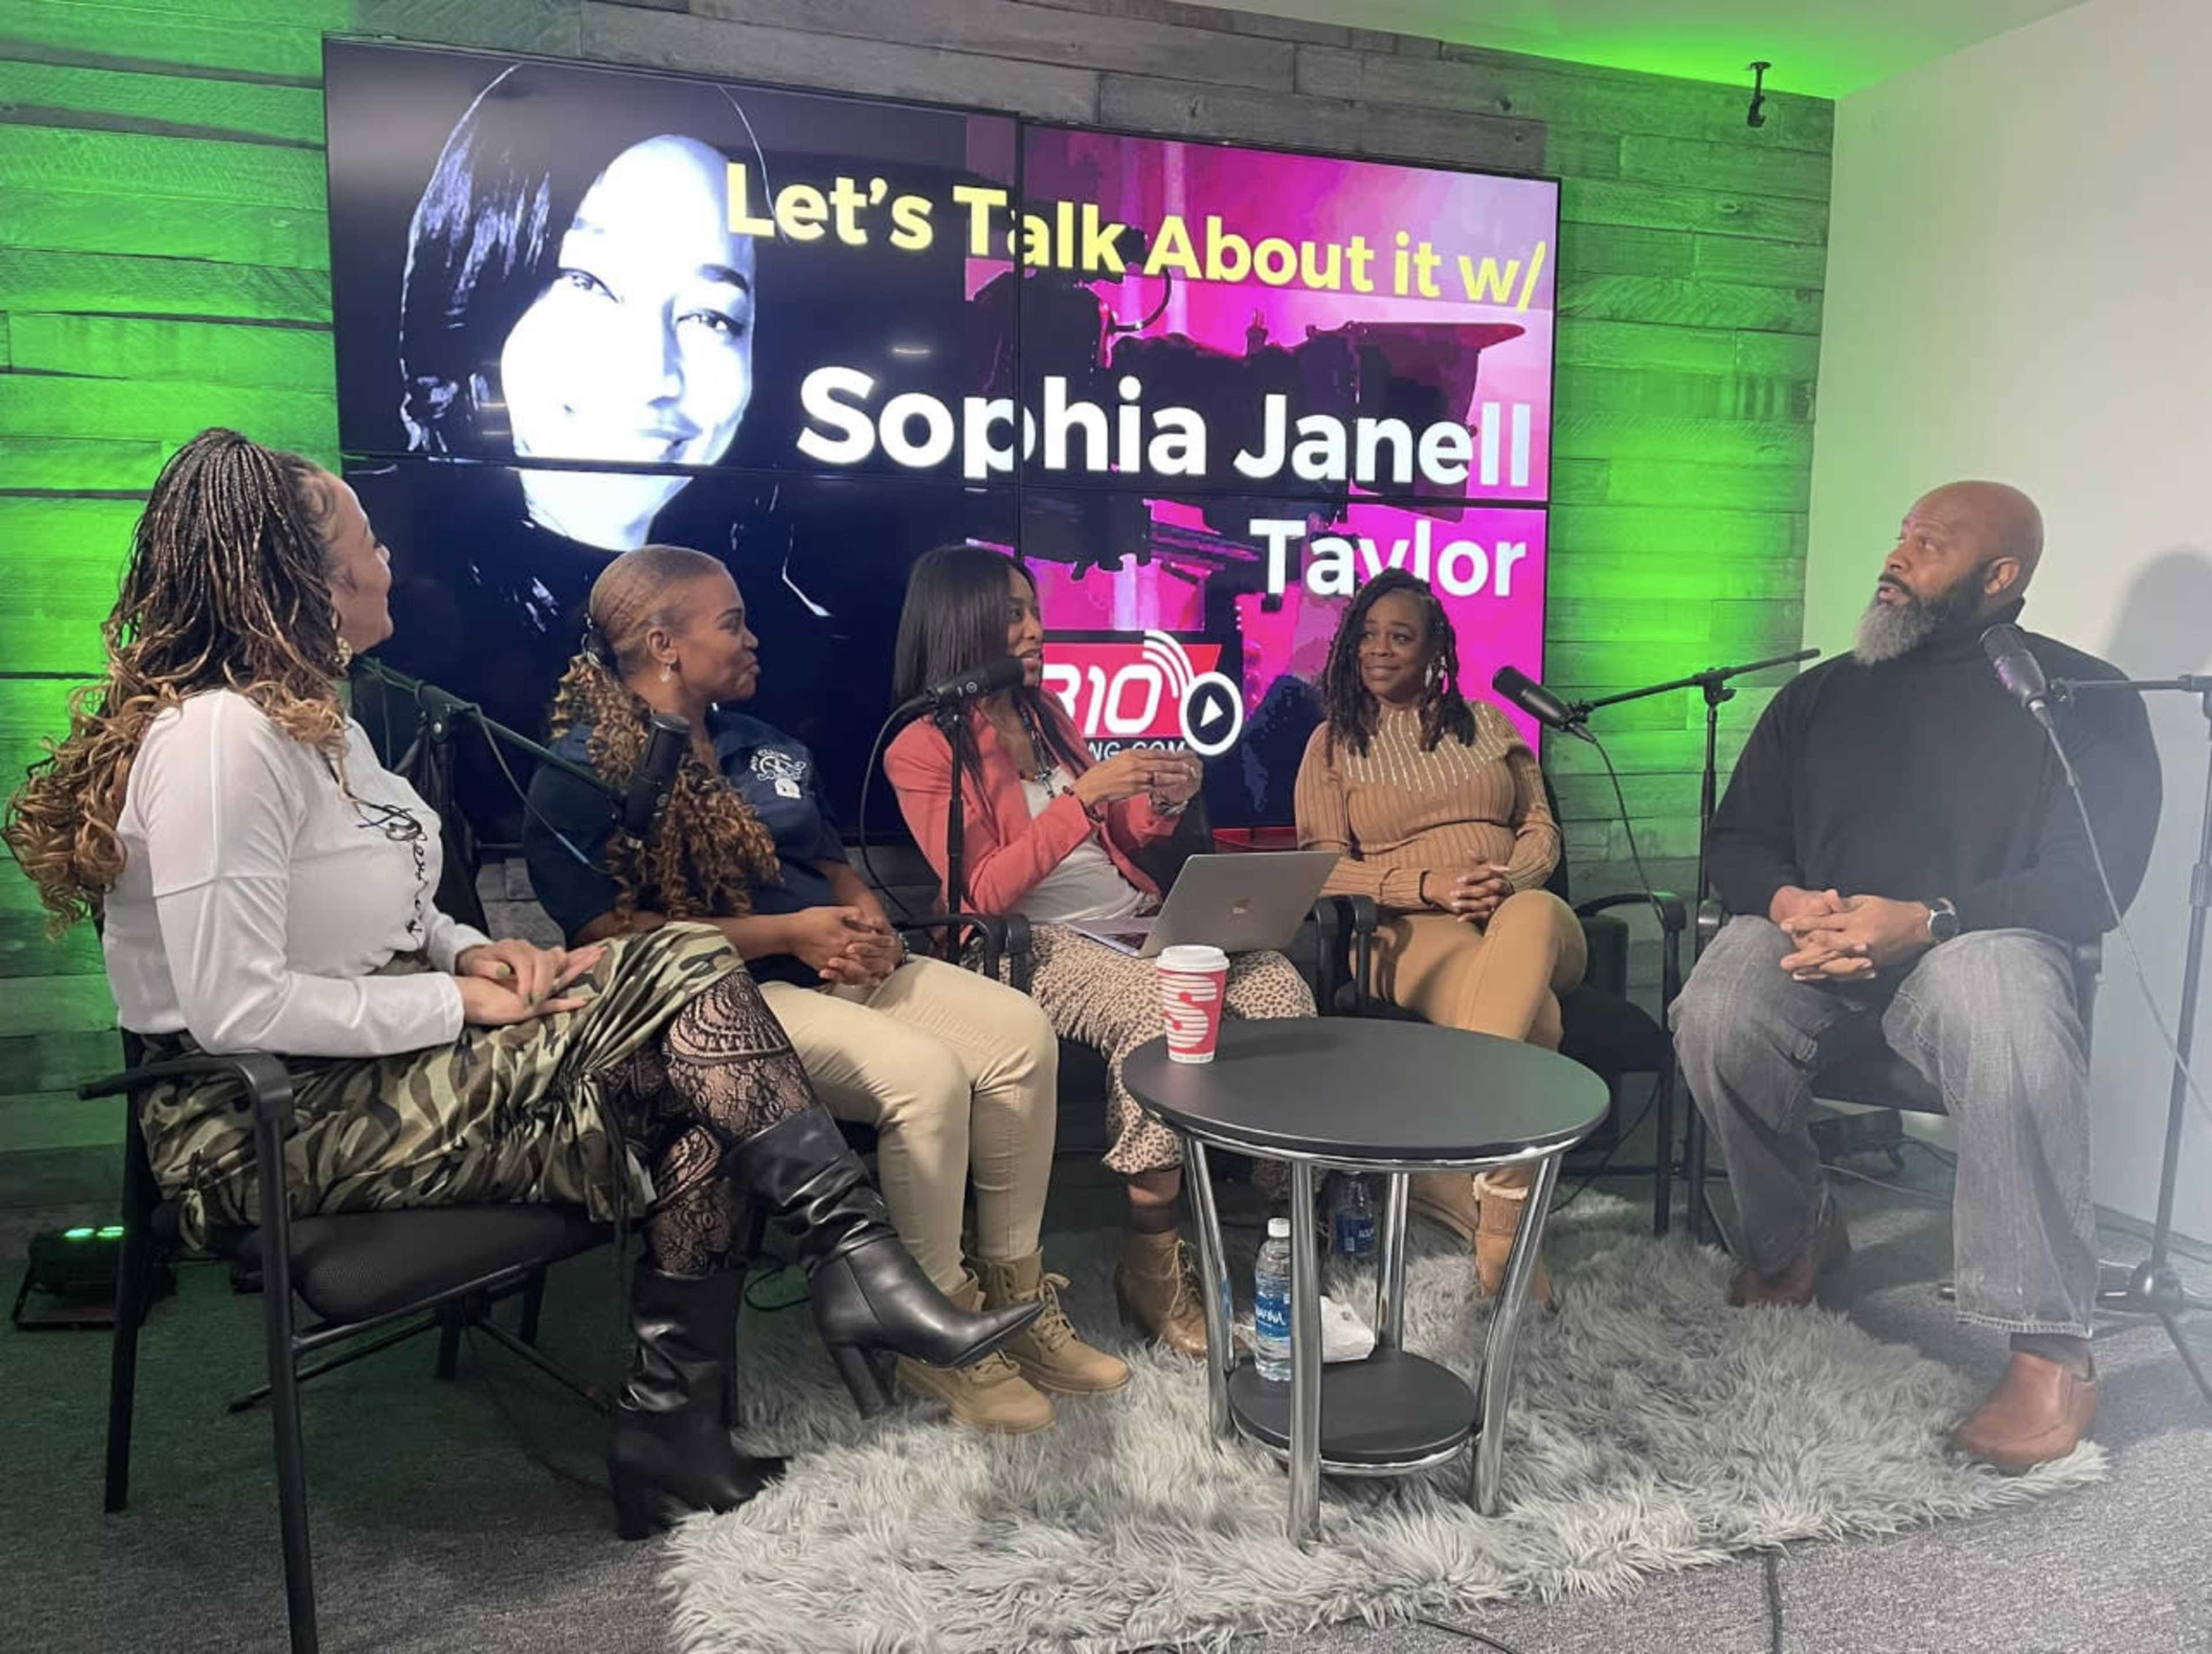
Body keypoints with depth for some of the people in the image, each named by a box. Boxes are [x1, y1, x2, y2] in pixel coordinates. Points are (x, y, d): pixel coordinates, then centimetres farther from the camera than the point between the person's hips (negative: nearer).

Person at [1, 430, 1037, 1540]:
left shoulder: (316, 720, 13)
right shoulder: (219, 740, -20)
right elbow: (238, 1008, -25)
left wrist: (478, 952, 0)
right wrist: (463, 1001, -17)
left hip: (388, 1070, 9)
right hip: (294, 1125, -9)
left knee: (698, 1126, -8)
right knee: (685, 968, -19)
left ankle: (674, 1437, -1)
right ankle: (857, 1264, -14)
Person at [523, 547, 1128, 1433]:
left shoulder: (761, 746, 21)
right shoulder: (583, 772, -4)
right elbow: (606, 930, -15)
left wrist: (871, 920, -1)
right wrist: (787, 933, -17)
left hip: (841, 963, 8)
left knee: (1019, 1029, -15)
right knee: (924, 1072, -31)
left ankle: (1015, 1291, -2)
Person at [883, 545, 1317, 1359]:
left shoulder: (1046, 712, 18)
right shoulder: (922, 751, -1)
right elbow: (983, 890, -12)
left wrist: (1160, 802, 2)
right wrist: (1083, 794, -19)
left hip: (1134, 918, 7)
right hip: (1036, 944, -6)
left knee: (1280, 987, -18)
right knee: (1160, 1014, -35)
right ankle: (1152, 1263, -19)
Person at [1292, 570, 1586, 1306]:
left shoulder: (1486, 723, 22)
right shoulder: (1333, 742, 14)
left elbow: (1541, 829, 16)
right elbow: (1324, 867, 4)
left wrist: (1508, 877, -10)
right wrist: (1428, 885, -13)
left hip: (1525, 914, 3)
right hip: (1419, 931, -2)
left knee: (1531, 916, -41)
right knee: (1534, 1019, -38)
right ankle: (1506, 1205, -30)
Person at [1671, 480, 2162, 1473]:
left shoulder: (2085, 699, 7)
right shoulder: (1823, 693, 19)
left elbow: (2094, 879, -6)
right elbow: (1736, 840, 14)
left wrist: (1928, 920, -22)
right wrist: (1787, 901, -10)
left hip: (1974, 939, -3)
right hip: (1814, 935, 3)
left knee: (2015, 1044, -38)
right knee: (1715, 1020, -29)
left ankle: (2051, 1351, -23)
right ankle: (1792, 1237, -2)